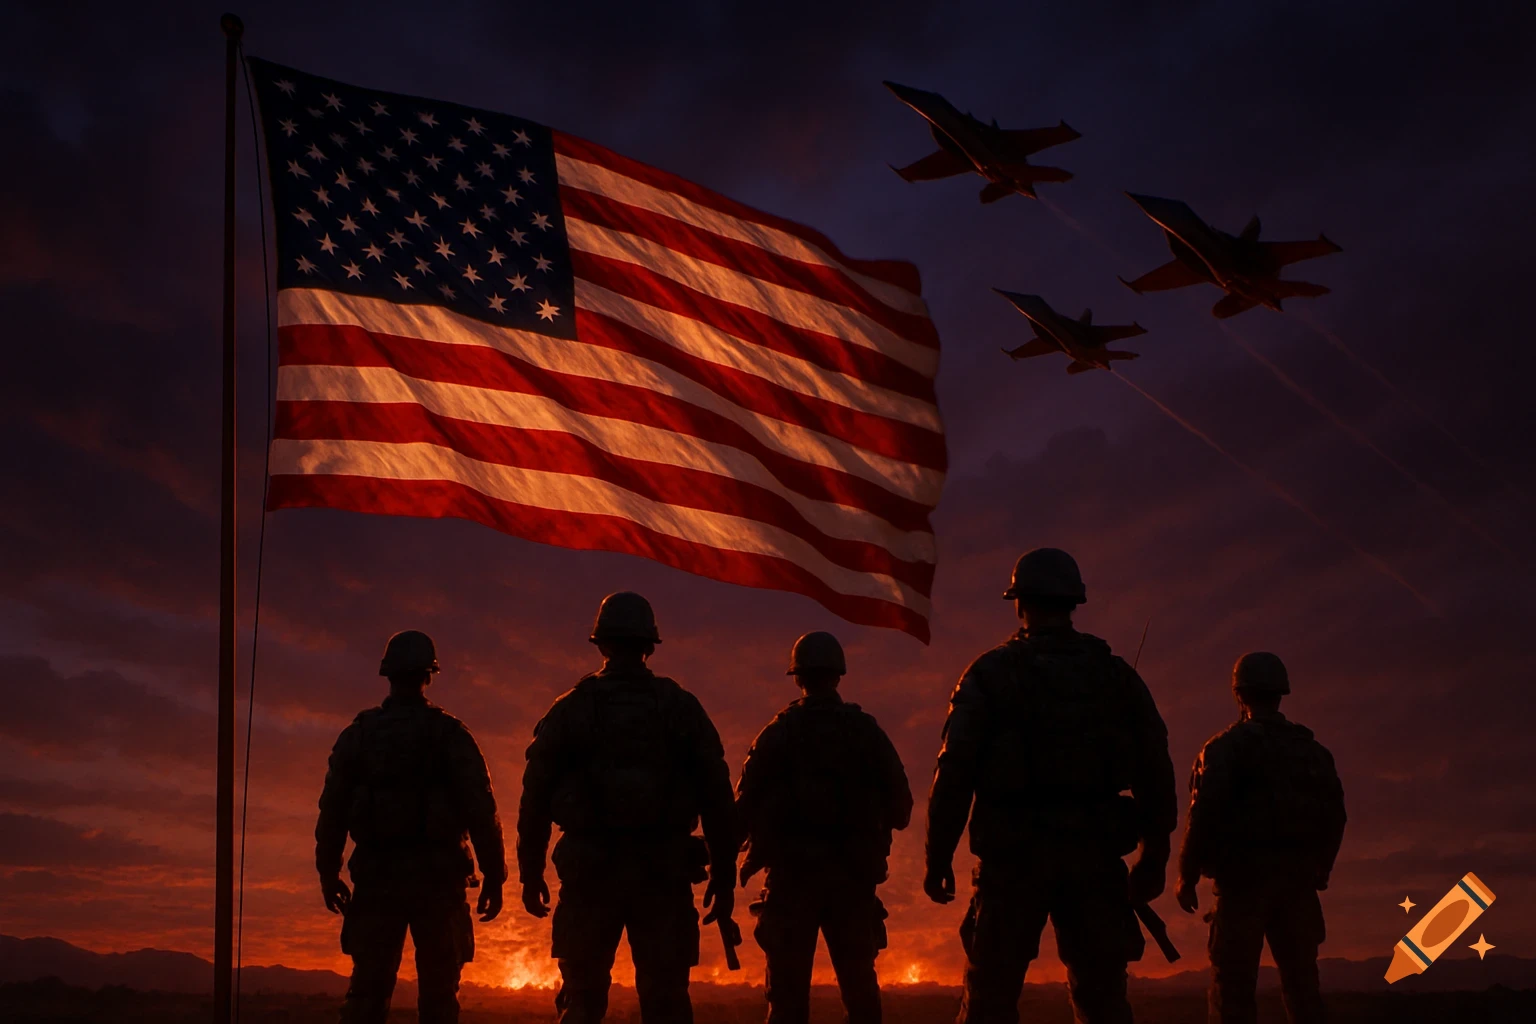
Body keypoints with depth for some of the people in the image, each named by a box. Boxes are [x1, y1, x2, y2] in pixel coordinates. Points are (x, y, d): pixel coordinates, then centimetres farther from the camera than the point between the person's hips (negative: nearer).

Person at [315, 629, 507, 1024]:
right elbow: (480, 810, -6)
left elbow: (332, 811, 6)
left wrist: (329, 874, 15)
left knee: (367, 991, 6)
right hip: (436, 875, -2)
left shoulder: (358, 735, 6)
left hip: (377, 875, 2)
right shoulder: (449, 734, -1)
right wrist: (494, 877, -1)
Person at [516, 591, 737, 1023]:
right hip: (663, 873, 0)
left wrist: (531, 873, 11)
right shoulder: (681, 708, 4)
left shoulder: (571, 709, 4)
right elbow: (717, 797, 2)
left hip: (589, 872, 0)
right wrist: (723, 875, 8)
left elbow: (535, 797, 3)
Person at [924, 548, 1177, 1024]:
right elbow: (1155, 771, 8)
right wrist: (1154, 857, 14)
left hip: (1015, 856, -2)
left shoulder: (991, 673, 1)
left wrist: (938, 857, 0)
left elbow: (954, 771, -5)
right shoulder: (1116, 674, 9)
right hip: (1094, 855, 3)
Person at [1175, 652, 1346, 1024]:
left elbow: (1205, 812, -12)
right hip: (1298, 882, 5)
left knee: (1233, 982, -4)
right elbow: (1334, 817, 14)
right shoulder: (1314, 751, 13)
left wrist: (1187, 875, -6)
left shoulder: (1228, 746, -3)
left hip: (1245, 879, -5)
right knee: (1301, 980, 11)